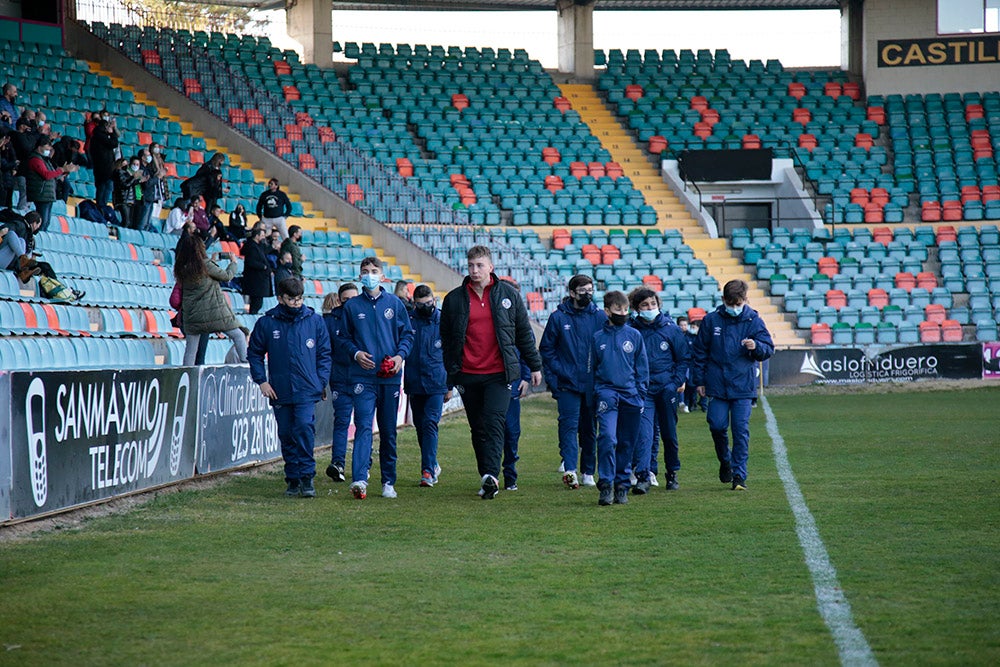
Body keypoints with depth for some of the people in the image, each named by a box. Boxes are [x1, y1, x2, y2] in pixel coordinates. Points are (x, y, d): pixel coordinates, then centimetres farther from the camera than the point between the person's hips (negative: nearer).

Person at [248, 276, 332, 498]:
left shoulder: (314, 321, 5)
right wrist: (261, 381, 0)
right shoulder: (266, 323, 3)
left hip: (307, 390, -1)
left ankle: (307, 477, -13)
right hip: (279, 391, 1)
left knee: (305, 428, -17)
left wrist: (321, 382, 0)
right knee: (286, 435, 6)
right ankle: (293, 479, 17)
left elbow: (324, 354, 10)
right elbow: (254, 353, 11)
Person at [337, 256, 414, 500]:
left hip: (390, 377, 1)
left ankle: (388, 482, 15)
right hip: (363, 376, -1)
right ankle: (359, 479, -25)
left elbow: (407, 334, 10)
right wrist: (355, 353, -6)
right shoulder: (352, 306, 7)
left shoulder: (394, 303, 7)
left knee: (389, 431, 7)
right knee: (363, 427, -14)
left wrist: (400, 355, -7)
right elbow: (344, 337, 12)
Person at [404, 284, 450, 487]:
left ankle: (428, 471, -15)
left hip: (436, 384, -2)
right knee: (420, 426, 10)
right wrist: (403, 383, 2)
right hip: (415, 384, 2)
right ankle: (432, 465, 27)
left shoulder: (443, 322, 1)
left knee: (430, 423, -12)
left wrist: (450, 385, 4)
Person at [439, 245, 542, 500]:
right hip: (468, 375, 2)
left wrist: (535, 366, 11)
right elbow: (446, 340, 10)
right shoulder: (454, 299, 5)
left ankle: (491, 476, -23)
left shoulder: (508, 294, 4)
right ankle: (487, 479, 16)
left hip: (499, 374, -2)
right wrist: (451, 374, 6)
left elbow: (524, 333, 11)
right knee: (478, 428, 8)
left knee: (494, 423, -14)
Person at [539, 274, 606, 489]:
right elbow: (546, 349, 4)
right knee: (569, 425, -13)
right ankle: (570, 469, -22)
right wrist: (552, 377, -4)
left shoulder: (600, 317, 5)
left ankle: (588, 472, 19)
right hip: (567, 383, -2)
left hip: (593, 384, 2)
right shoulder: (558, 318, 1)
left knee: (590, 428, 9)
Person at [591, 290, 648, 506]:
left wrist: (640, 392, 2)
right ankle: (605, 485, -15)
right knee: (607, 438, -18)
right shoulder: (598, 338, 6)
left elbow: (642, 367, 10)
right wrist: (596, 393, 6)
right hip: (607, 394, -2)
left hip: (630, 394, 2)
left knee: (627, 443, 5)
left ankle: (622, 485, 14)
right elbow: (592, 369, 13)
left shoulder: (635, 336, 7)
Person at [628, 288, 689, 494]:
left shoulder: (671, 329, -1)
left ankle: (672, 473, 26)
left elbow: (684, 357, 5)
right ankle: (643, 476, -19)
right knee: (644, 432, -13)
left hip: (667, 388, 1)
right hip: (642, 390, -1)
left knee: (669, 433, 11)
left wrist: (679, 381, -5)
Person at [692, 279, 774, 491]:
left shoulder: (754, 321, 2)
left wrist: (756, 346, -21)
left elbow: (769, 349, 2)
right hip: (717, 384, 1)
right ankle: (725, 461, 23)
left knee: (741, 430, -5)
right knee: (717, 426, -3)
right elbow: (700, 352, 11)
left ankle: (739, 475, -2)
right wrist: (699, 380, 9)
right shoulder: (711, 321, 4)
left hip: (743, 385, -1)